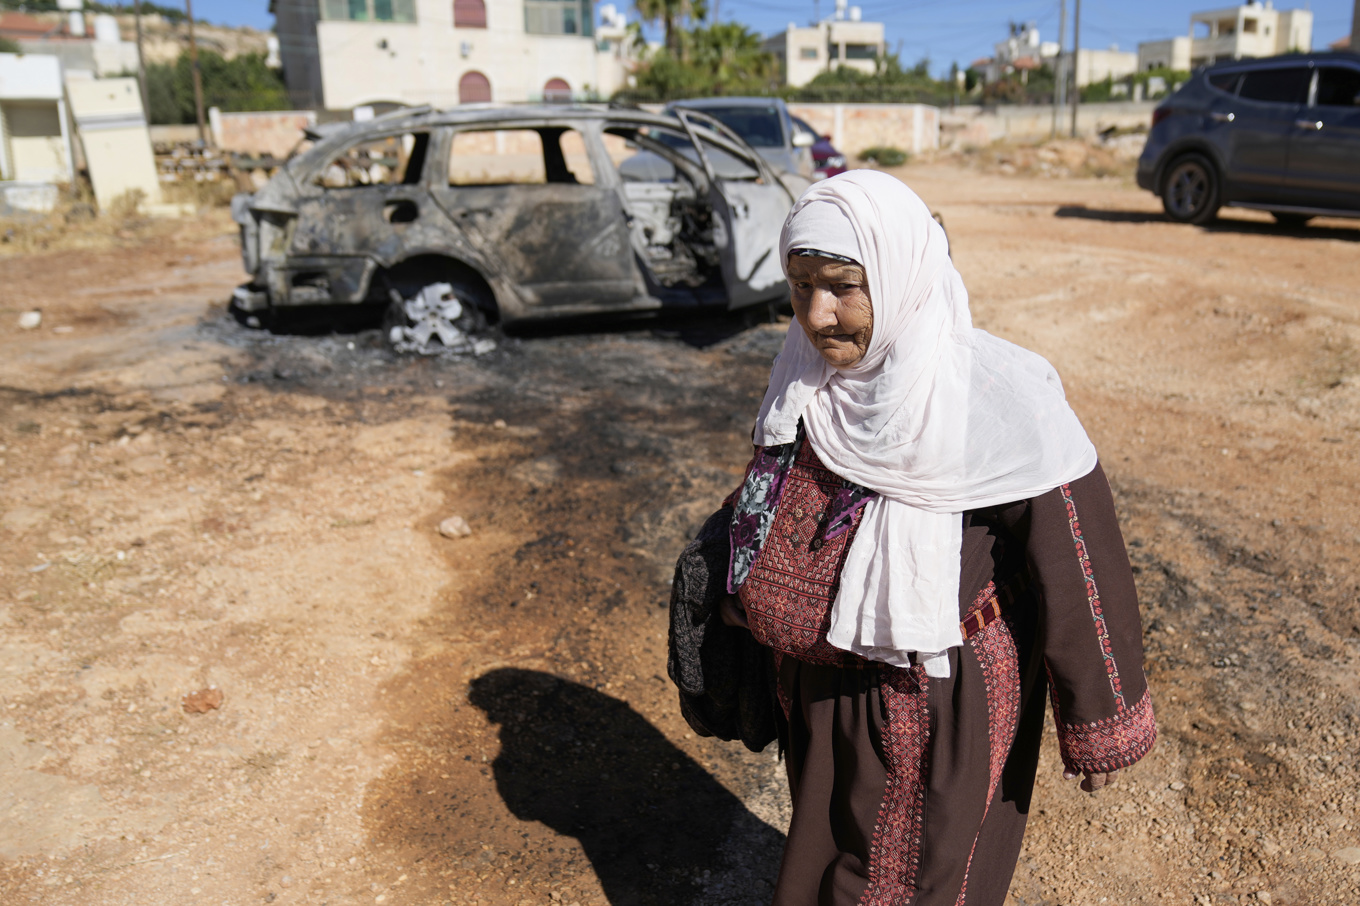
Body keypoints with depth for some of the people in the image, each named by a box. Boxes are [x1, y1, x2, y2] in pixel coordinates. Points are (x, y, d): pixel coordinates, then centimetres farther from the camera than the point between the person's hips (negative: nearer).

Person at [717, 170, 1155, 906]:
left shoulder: (996, 399, -27)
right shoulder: (809, 376, -8)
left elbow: (1076, 564, -19)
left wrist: (1100, 725, -11)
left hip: (940, 699, -6)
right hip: (822, 680, 6)